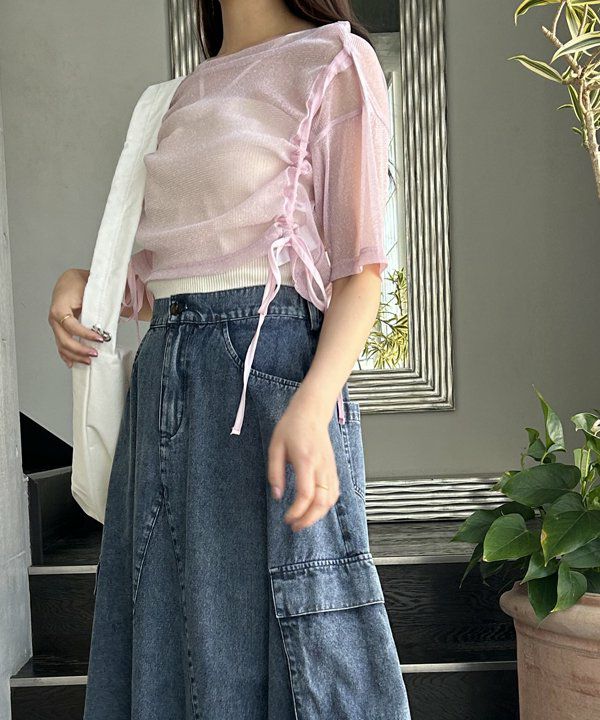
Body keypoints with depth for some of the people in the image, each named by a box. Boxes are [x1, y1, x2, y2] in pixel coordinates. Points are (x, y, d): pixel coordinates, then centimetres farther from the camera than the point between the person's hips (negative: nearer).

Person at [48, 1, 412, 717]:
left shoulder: (335, 62, 2)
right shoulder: (188, 93, 22)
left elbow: (361, 268, -6)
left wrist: (312, 404, -21)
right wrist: (81, 280, 4)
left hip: (269, 365, -6)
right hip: (163, 375, 7)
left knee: (278, 639, 0)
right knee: (167, 630, 11)